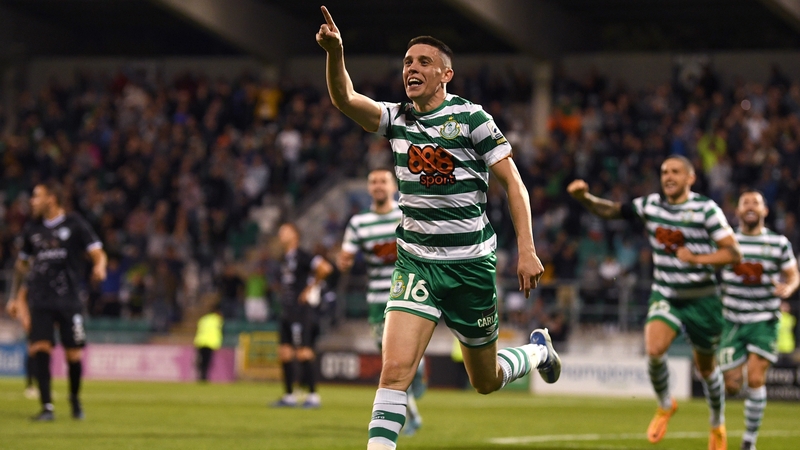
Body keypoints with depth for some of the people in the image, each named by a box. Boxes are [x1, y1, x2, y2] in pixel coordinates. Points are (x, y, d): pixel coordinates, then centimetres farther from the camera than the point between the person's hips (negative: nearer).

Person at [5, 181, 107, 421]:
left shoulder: (75, 224, 0)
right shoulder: (32, 228, 12)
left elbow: (97, 252, -4)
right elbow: (22, 263, 23)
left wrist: (99, 266, -27)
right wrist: (15, 297, 22)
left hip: (70, 299, -3)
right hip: (40, 300, 3)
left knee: (74, 354, 0)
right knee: (39, 349, -13)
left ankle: (75, 398, 27)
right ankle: (46, 407, -11)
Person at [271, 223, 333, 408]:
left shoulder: (301, 257, -12)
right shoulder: (285, 259, 16)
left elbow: (324, 268, -24)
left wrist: (311, 287, -15)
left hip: (301, 311, -10)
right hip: (287, 312, 10)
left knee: (304, 354, -10)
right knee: (284, 353, 8)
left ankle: (313, 396, -6)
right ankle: (289, 396, 14)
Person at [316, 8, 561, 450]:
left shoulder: (470, 117, -9)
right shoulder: (396, 118, 2)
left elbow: (513, 183, -7)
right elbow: (344, 99, -15)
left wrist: (526, 249, -14)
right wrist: (334, 52, -34)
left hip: (471, 264, -2)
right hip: (416, 262, 2)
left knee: (486, 381, 15)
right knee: (395, 368, -19)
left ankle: (538, 350, 47)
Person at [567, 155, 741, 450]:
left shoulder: (706, 209, -13)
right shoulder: (651, 205, -1)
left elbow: (733, 253, -15)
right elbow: (611, 211, 8)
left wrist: (695, 259, -27)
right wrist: (585, 198, -11)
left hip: (701, 301, -2)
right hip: (664, 296, 2)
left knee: (706, 368, 10)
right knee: (654, 350, -25)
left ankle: (718, 426, 36)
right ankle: (665, 406, 3)